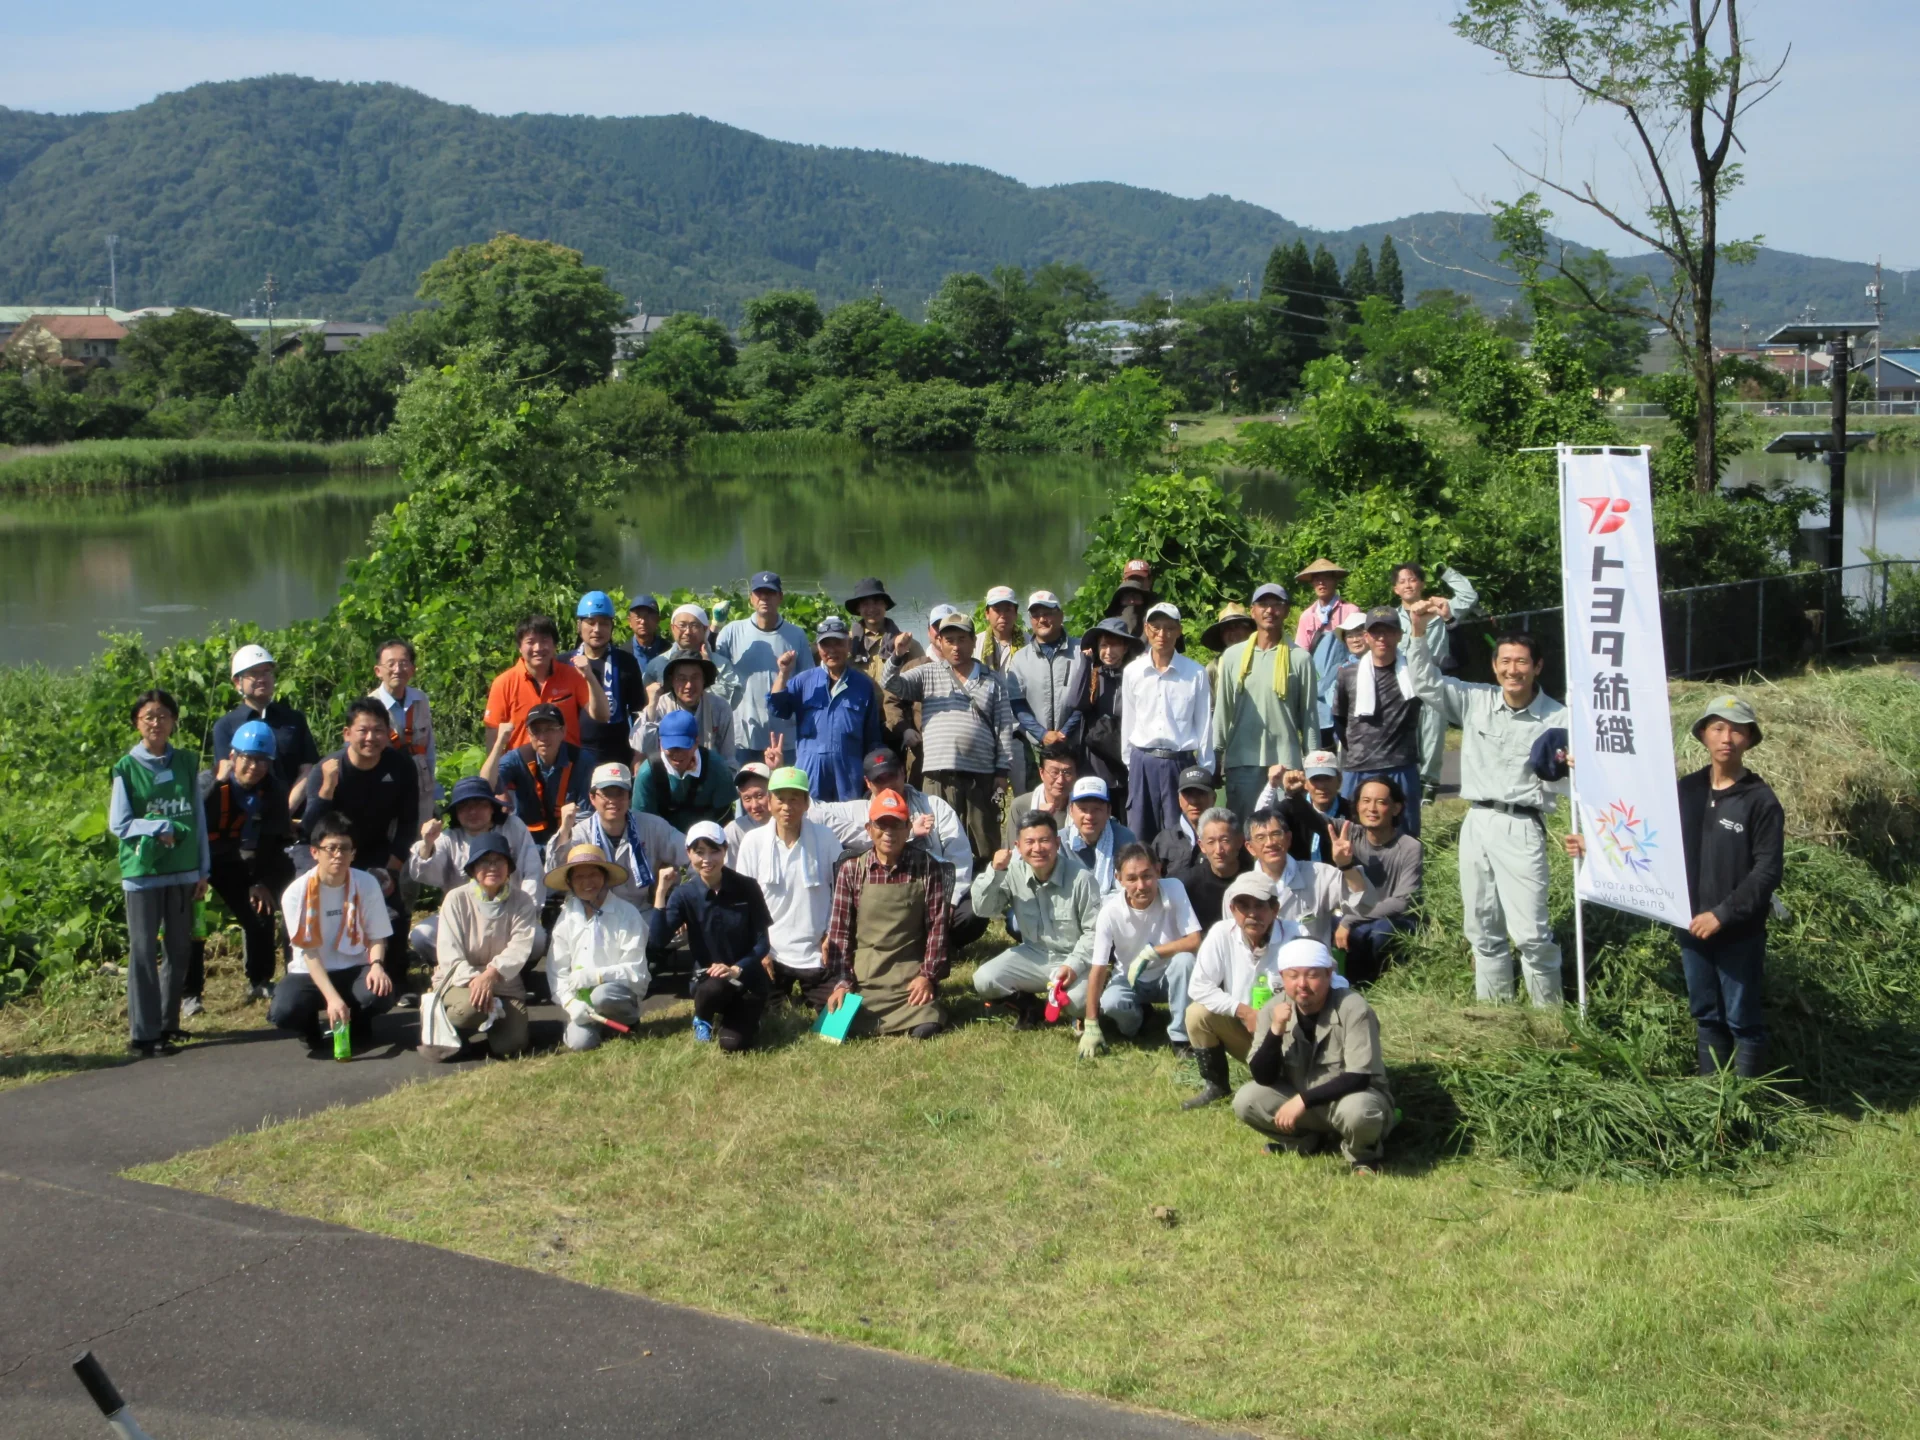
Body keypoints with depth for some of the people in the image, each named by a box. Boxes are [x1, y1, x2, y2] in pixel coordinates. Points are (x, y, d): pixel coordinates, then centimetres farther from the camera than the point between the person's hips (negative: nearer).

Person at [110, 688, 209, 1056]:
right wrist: (164, 827, -14)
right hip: (142, 871, -3)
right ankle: (143, 1033, 1)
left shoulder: (187, 764, 6)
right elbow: (119, 824, -5)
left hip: (183, 870, 4)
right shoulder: (126, 768, -3)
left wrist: (203, 870, 5)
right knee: (144, 951, -2)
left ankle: (167, 1022, 21)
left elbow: (199, 819, 8)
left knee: (180, 950, 8)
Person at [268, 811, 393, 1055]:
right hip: (310, 972, -1)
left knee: (380, 993, -33)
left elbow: (376, 937, -3)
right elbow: (309, 952, -16)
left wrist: (376, 964, -27)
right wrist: (331, 997, -29)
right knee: (283, 1012, -32)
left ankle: (357, 1024, 6)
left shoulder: (367, 884, -8)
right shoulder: (296, 893, -14)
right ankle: (312, 1026, 8)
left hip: (354, 970, 1)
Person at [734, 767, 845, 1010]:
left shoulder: (825, 838, -7)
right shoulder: (753, 842, -5)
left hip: (817, 954, 0)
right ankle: (783, 995, 33)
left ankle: (807, 996, 31)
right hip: (770, 953, 1)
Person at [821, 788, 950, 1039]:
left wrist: (928, 976, -9)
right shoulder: (851, 870, 2)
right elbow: (839, 929, 3)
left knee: (925, 1029, -24)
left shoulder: (928, 868, -1)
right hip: (863, 978, 1)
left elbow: (937, 926, -1)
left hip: (910, 977, -1)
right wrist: (841, 981, -6)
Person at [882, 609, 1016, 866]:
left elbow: (1005, 729, 9)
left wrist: (1002, 772, 1)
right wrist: (898, 657, -21)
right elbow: (892, 684, -2)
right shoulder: (928, 675, 12)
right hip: (939, 774, -1)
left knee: (984, 846, 2)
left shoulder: (992, 682, 13)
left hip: (981, 775, 1)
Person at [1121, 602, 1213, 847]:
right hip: (1143, 763, 2)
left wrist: (1205, 772, 3)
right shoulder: (1132, 672, 3)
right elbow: (1128, 722, 9)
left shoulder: (1196, 674, -3)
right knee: (1139, 837, 5)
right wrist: (1130, 764, 9)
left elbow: (1204, 725, 1)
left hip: (1180, 764, -2)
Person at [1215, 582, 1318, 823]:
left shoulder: (1300, 658, 2)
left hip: (1286, 760, -2)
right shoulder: (1233, 655, 7)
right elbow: (1223, 708, 10)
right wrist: (1216, 754, 6)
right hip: (1241, 760, 2)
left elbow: (1309, 714, 4)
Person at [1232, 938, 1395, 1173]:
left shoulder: (1352, 1008, -23)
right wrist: (1276, 1030, -28)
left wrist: (1303, 1100, -32)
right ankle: (1303, 1140, 10)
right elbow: (1262, 1078, -13)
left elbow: (1358, 1078, -27)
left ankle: (1361, 1155, -3)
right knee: (1245, 1100, -17)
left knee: (1357, 1110, -39)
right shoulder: (1273, 1009, -10)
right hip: (1301, 1102, 5)